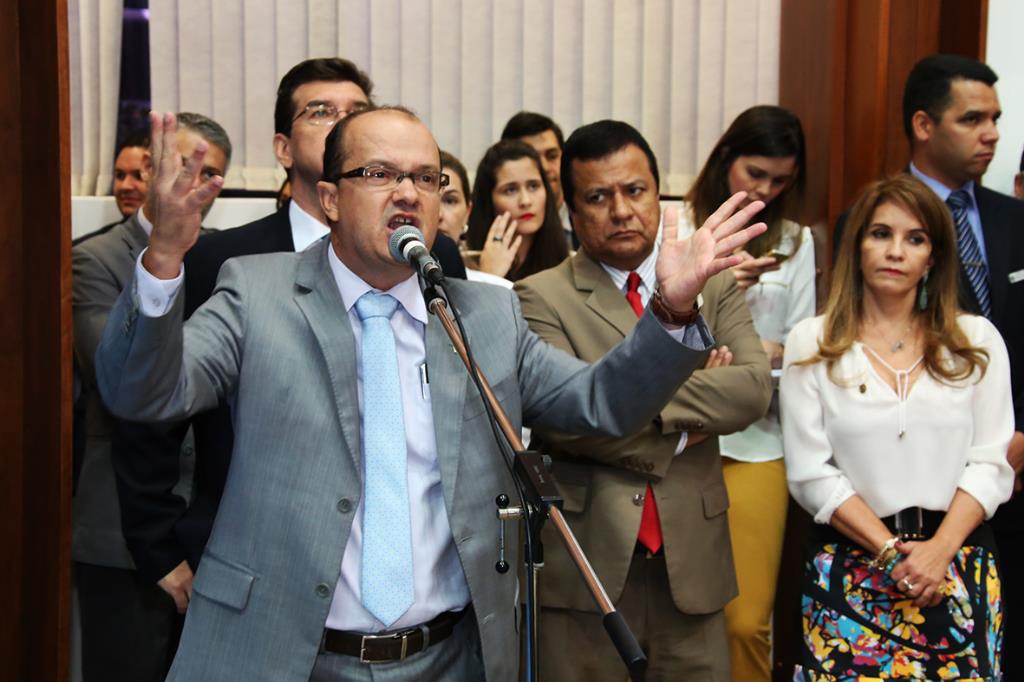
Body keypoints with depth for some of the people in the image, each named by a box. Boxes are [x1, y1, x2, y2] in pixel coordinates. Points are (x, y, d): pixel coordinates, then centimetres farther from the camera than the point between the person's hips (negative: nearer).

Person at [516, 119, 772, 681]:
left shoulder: (714, 286, 9)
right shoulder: (541, 296, -2)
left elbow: (755, 388, -6)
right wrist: (681, 430, -8)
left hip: (691, 563, 3)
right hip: (585, 566, -3)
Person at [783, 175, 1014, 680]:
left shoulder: (977, 341, 4)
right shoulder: (812, 344, 0)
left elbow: (991, 463, 0)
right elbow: (811, 472, -5)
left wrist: (938, 551, -12)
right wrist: (889, 551, -11)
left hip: (958, 565, 1)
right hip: (849, 568, -1)